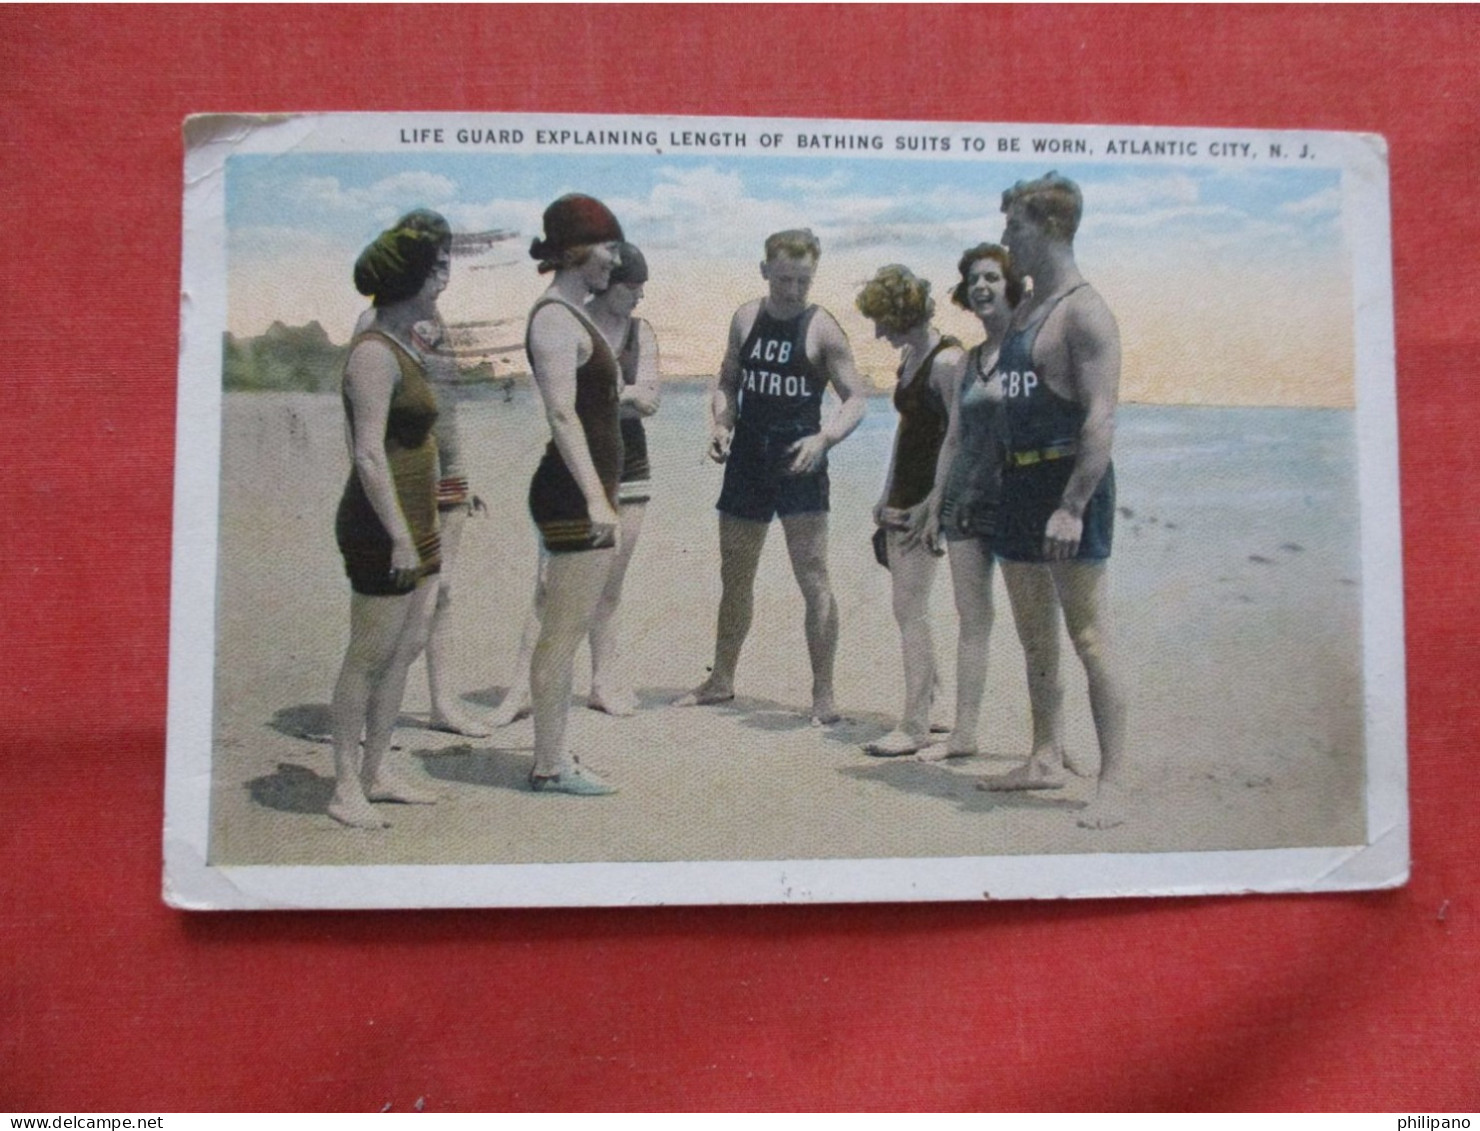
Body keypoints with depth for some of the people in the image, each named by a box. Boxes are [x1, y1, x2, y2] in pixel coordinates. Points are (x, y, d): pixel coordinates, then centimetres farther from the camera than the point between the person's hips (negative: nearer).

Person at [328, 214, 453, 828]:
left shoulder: (403, 347, 14)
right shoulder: (374, 353, -15)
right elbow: (369, 456, -21)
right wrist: (399, 537, -23)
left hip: (414, 523, 10)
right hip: (383, 528, -9)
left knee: (406, 649, 14)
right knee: (369, 658, -1)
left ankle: (378, 771, 25)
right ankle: (346, 789, 12)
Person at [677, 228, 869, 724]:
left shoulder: (822, 329, -7)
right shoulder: (746, 318, 7)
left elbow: (855, 398, -9)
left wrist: (823, 439, -26)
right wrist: (719, 424, -3)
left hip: (798, 462, -5)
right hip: (747, 460, 5)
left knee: (813, 579, -9)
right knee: (734, 577, 14)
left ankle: (823, 694, -1)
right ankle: (721, 679, 30)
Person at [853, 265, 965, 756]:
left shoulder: (946, 361, -14)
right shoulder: (909, 356, 14)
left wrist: (931, 504, -19)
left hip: (928, 499, -9)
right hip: (901, 499, 9)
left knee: (910, 610, -8)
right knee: (907, 610, 12)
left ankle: (915, 727, -2)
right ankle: (928, 705, 23)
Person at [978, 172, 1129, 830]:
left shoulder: (1083, 312, -11)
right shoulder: (1025, 312, 16)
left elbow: (1102, 418, -20)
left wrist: (1072, 507, -27)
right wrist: (1005, 488, 16)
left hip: (1068, 482, -9)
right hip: (1019, 484, 9)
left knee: (1088, 638, -7)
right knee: (1035, 640, 14)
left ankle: (1113, 783, -3)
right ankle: (1046, 760, 25)